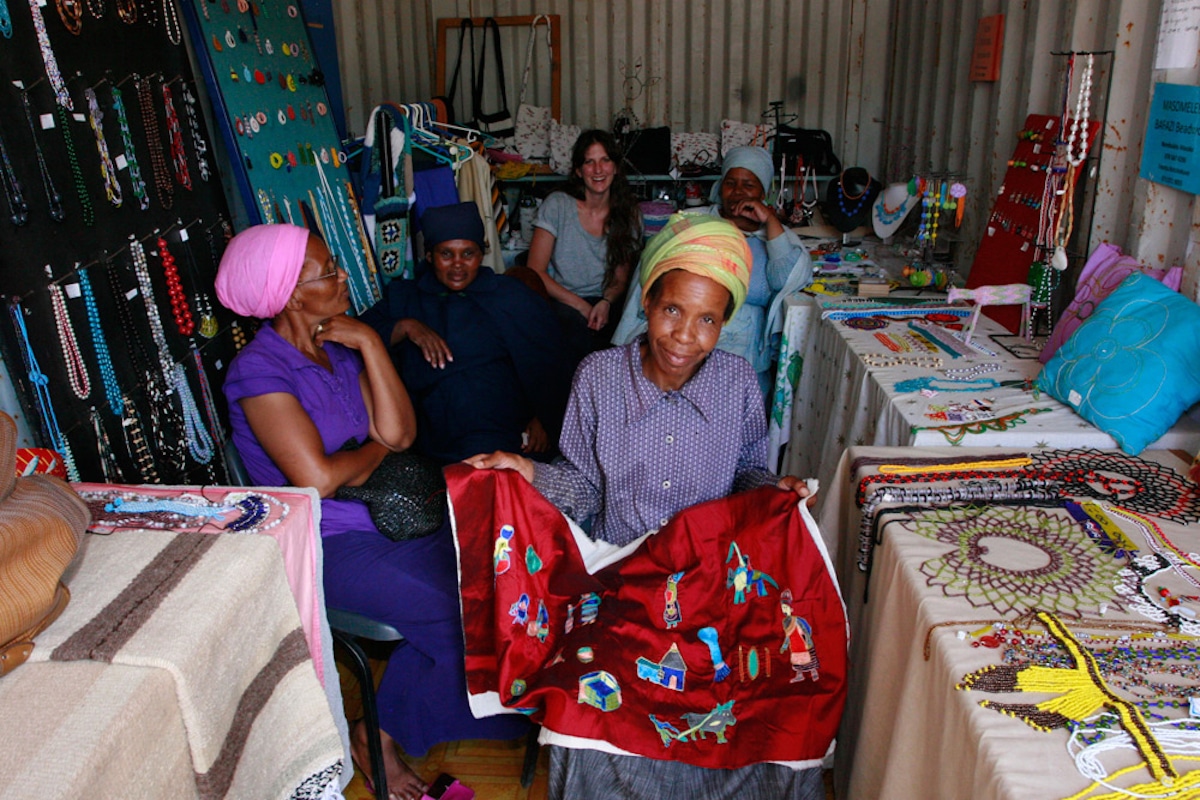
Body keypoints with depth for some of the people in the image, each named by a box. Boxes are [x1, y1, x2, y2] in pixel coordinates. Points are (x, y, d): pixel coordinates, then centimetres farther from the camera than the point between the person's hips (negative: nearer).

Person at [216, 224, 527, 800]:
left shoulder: (339, 348, 9)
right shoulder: (258, 373, -14)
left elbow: (400, 432, -3)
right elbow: (317, 478, -23)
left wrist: (370, 344, -9)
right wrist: (377, 449, -4)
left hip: (389, 514, 7)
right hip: (329, 544, -7)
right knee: (455, 619, -19)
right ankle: (375, 735, 6)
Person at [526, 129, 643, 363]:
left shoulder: (628, 215, 6)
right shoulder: (557, 205, -2)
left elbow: (621, 280, 10)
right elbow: (535, 271, -5)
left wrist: (606, 303, -15)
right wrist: (580, 305, -16)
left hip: (604, 304, 2)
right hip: (559, 302, -2)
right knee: (577, 324, -35)